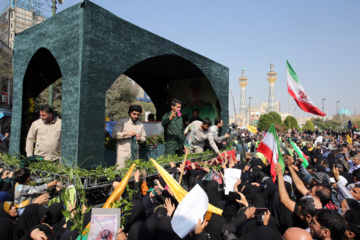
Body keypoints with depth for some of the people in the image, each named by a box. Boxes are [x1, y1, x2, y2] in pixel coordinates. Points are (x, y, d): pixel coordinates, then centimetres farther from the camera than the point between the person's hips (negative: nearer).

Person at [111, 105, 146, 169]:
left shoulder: (140, 124, 12)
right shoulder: (122, 122, -2)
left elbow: (144, 137, 17)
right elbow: (114, 134, -9)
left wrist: (140, 139, -6)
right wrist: (126, 133, -19)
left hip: (135, 154, 4)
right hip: (123, 154, -4)